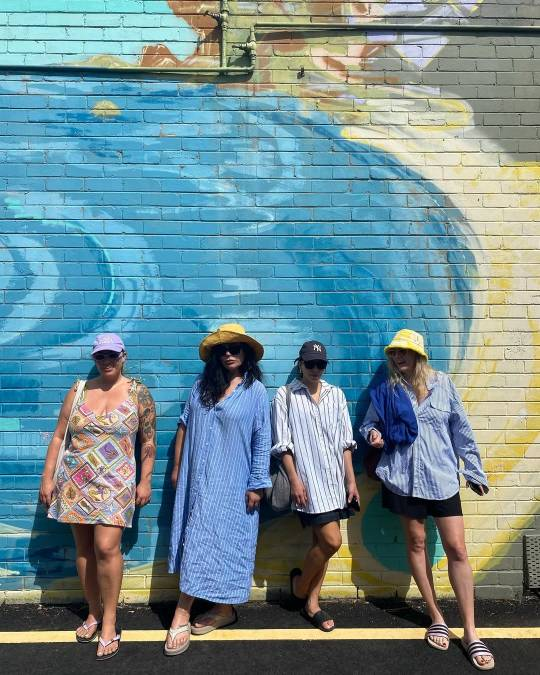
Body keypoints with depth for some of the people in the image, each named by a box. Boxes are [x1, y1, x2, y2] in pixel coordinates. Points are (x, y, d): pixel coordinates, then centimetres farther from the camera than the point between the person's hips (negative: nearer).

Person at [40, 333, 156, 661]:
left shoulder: (138, 393, -2)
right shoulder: (79, 390, 5)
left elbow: (149, 441, -1)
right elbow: (58, 436, 7)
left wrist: (145, 481, -4)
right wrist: (47, 477, 5)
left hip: (115, 483, -3)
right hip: (75, 482, 4)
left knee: (106, 547, -11)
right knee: (84, 549, 11)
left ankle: (109, 621, 8)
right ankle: (94, 612, 29)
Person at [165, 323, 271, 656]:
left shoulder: (256, 391, -6)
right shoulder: (201, 387, 6)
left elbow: (261, 440, -7)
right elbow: (185, 428, 10)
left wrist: (257, 484, -9)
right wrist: (176, 468, 10)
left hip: (234, 483, -4)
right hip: (200, 480, 4)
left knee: (226, 542, 2)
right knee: (198, 541, 7)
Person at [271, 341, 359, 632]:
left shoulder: (336, 394, 10)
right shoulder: (285, 395, -2)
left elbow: (345, 441, 10)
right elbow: (282, 443, -4)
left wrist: (351, 480, 6)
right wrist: (295, 480, -11)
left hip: (334, 478, 5)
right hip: (308, 479, -4)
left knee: (320, 542, 10)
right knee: (331, 541, -9)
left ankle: (311, 603, 26)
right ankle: (300, 584, 19)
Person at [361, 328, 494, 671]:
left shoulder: (442, 382, -1)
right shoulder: (386, 390, 0)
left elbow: (461, 430, 3)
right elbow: (368, 424, 10)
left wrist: (475, 471, 6)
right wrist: (374, 434, -13)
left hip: (443, 476, 0)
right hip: (404, 478, 1)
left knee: (457, 549, 0)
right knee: (417, 544, 9)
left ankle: (471, 631, 13)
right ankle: (437, 617, 27)